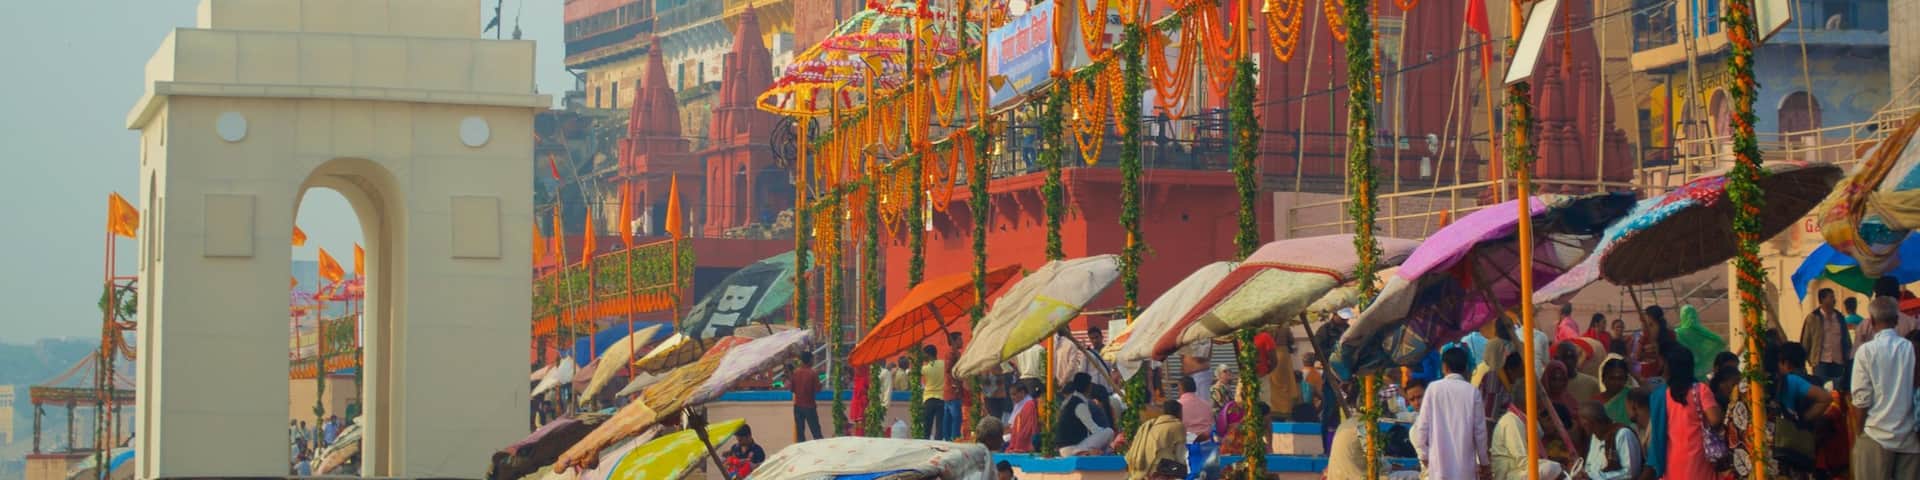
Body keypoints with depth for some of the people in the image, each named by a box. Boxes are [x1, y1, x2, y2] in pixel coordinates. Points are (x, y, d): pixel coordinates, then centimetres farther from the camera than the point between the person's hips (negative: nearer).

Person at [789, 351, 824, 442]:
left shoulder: (795, 372, 0)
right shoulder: (813, 373, -12)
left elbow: (791, 389, 4)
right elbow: (817, 390, -11)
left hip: (798, 406, 3)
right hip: (810, 406, -3)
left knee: (800, 432, 8)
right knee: (816, 432, 0)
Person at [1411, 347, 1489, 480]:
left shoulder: (1434, 388, -1)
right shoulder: (1472, 391, 0)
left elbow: (1423, 425, -1)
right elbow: (1480, 429, 3)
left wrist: (1423, 454, 10)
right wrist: (1483, 461, 13)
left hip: (1439, 461, 0)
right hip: (1466, 463, 1)